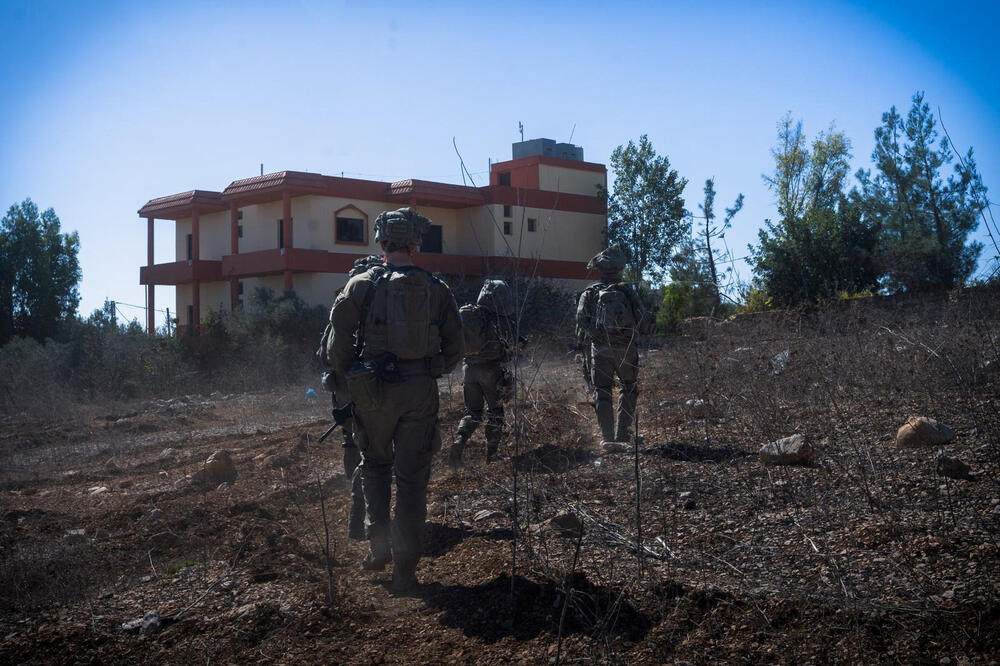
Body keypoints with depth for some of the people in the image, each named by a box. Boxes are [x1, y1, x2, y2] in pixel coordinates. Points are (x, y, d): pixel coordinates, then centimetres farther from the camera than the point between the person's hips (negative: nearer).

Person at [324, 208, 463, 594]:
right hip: (422, 392, 1)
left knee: (375, 464, 22)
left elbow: (338, 339, -8)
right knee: (412, 478, 7)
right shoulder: (436, 290, 1)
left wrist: (349, 375, 8)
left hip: (375, 391, -1)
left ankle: (379, 543, 14)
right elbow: (454, 347, 4)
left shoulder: (362, 285, -5)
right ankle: (405, 568, 10)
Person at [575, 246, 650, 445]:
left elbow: (581, 320, -10)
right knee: (629, 389, 16)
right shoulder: (628, 291, -1)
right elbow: (644, 325, -1)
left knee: (602, 392, 7)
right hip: (626, 349, 0)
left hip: (600, 349, 1)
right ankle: (622, 434, 9)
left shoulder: (590, 292, 1)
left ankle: (607, 437, 3)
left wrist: (593, 333, 6)